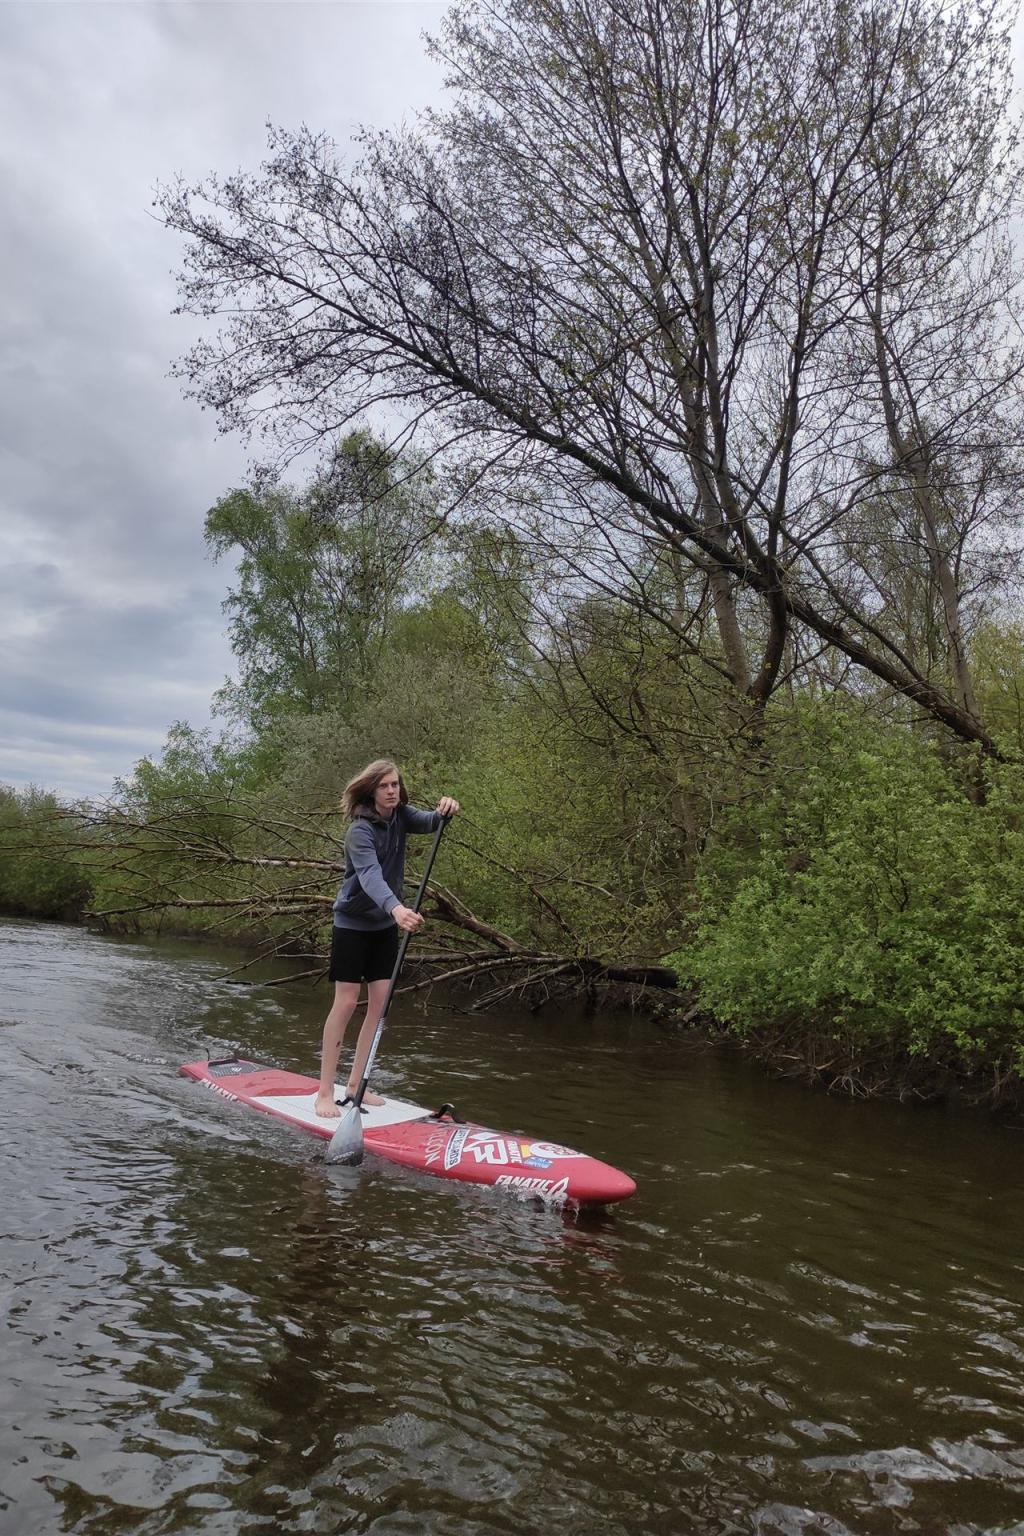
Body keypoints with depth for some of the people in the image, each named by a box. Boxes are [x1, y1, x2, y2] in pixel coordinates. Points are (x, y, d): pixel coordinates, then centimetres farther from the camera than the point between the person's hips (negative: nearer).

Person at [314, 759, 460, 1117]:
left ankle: (356, 1084, 14)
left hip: (385, 925, 7)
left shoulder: (400, 816, 0)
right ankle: (325, 1092, 0)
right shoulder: (361, 830, -23)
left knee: (380, 1001, 5)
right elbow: (370, 876, -39)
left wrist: (445, 810, -41)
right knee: (346, 1004, -6)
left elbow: (428, 822, -17)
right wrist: (396, 907, -57)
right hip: (353, 923, -7)